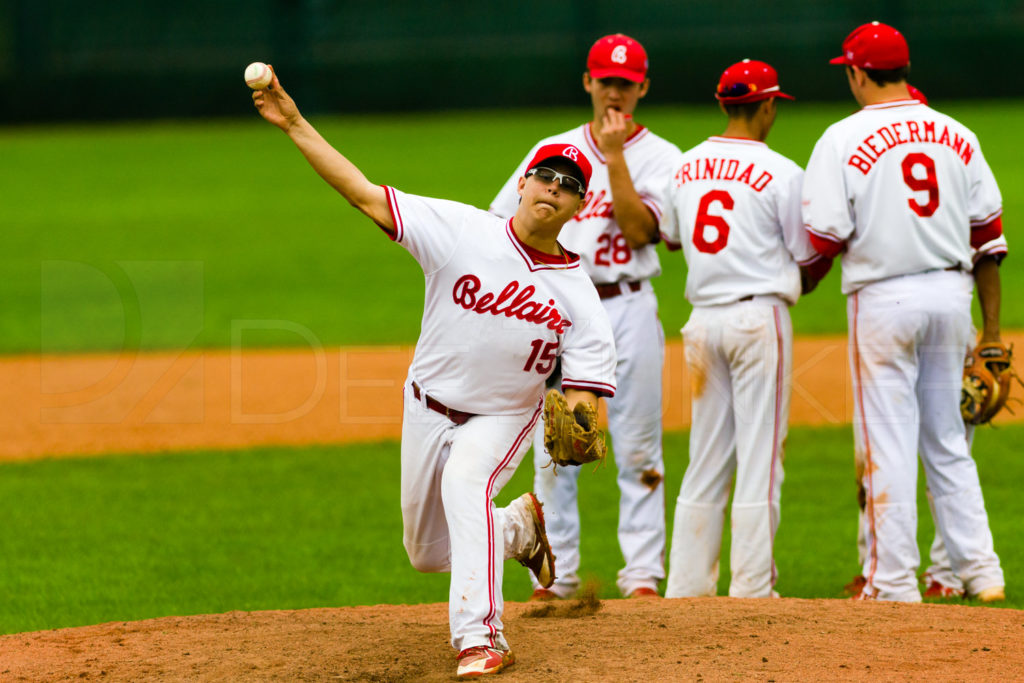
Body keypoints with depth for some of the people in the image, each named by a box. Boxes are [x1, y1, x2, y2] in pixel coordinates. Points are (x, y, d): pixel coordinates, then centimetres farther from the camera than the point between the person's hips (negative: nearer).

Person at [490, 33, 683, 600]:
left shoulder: (660, 157, 4)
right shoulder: (552, 151, 12)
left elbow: (637, 228, -10)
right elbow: (502, 225, 12)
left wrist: (616, 155, -12)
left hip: (627, 307, -2)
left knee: (638, 450, -3)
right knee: (552, 451, 2)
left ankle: (642, 575, 0)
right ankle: (554, 577, 7)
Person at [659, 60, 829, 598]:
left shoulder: (687, 166, 7)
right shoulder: (781, 174, -9)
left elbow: (671, 236, 21)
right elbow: (812, 261, -4)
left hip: (702, 321, 6)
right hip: (760, 318, -5)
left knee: (706, 460, 12)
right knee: (759, 460, -2)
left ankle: (686, 588, 11)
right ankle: (751, 593, -3)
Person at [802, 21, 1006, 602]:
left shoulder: (843, 140, -9)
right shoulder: (956, 135, 4)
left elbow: (825, 237, -13)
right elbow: (988, 225, 6)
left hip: (884, 299, -4)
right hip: (951, 293, 5)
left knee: (888, 444, 0)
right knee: (948, 441, 14)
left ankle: (894, 583, 2)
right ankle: (980, 570, 11)